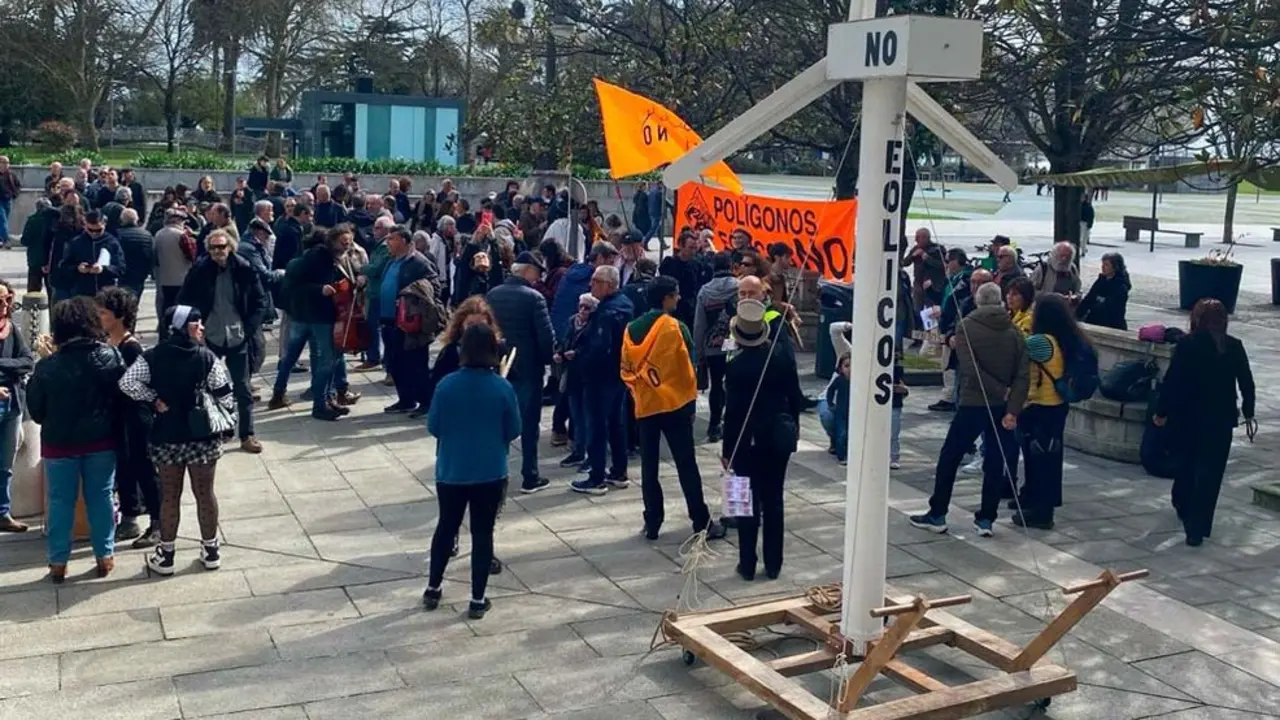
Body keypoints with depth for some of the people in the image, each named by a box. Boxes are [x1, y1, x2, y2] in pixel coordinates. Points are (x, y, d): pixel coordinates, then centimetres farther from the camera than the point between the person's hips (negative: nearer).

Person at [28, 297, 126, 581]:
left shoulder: (47, 367, -15)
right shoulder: (111, 356, -11)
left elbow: (36, 411, -5)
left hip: (59, 444, -1)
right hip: (101, 441, 1)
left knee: (60, 501, 12)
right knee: (100, 498, 13)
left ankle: (58, 562, 19)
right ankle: (105, 555, 20)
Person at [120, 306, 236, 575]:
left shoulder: (152, 357, -4)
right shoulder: (207, 357, -9)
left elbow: (127, 383, -15)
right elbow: (225, 397, -9)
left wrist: (153, 400, -5)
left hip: (166, 438, 1)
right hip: (203, 437, -1)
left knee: (169, 496, 11)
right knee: (205, 493, 11)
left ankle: (166, 555, 19)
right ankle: (210, 550, 23)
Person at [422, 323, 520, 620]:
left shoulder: (447, 385, -11)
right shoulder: (503, 388, -12)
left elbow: (433, 427, -2)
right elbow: (514, 431, -3)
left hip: (451, 471, 1)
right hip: (490, 473, -1)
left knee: (446, 527, 18)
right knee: (482, 532, 8)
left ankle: (433, 589, 29)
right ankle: (478, 600, 13)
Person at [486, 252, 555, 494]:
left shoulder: (492, 295, 1)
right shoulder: (534, 298, -15)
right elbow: (546, 336, -17)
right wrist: (547, 359, 1)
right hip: (528, 368, -5)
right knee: (529, 423, 3)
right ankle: (530, 478, 7)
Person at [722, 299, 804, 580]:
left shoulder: (736, 366, -15)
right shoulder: (784, 358, -4)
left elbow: (733, 411, -13)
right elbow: (796, 398, 2)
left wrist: (727, 449, -5)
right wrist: (793, 427, 18)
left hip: (748, 440, -3)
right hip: (780, 436, 3)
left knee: (749, 501, 6)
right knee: (774, 501, 11)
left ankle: (748, 565, 10)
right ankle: (773, 564, 16)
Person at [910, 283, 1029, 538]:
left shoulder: (967, 327, -6)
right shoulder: (1013, 332, 4)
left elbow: (970, 370, -16)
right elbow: (1023, 374, -6)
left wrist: (1000, 391, -9)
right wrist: (1013, 409, -10)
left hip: (972, 404, -3)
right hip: (1002, 408, 3)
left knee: (949, 459, 8)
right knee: (995, 463, 11)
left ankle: (937, 515, 12)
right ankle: (986, 519, 13)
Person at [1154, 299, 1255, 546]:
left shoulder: (1187, 344, -9)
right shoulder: (1234, 347, -3)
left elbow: (1172, 380, -10)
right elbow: (1247, 384, 2)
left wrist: (1161, 412, 0)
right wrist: (1248, 413, 15)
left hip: (1187, 417, 0)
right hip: (1221, 419, 0)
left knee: (1186, 465, 22)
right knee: (1210, 473, 2)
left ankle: (1183, 506, 41)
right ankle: (1196, 530, -2)